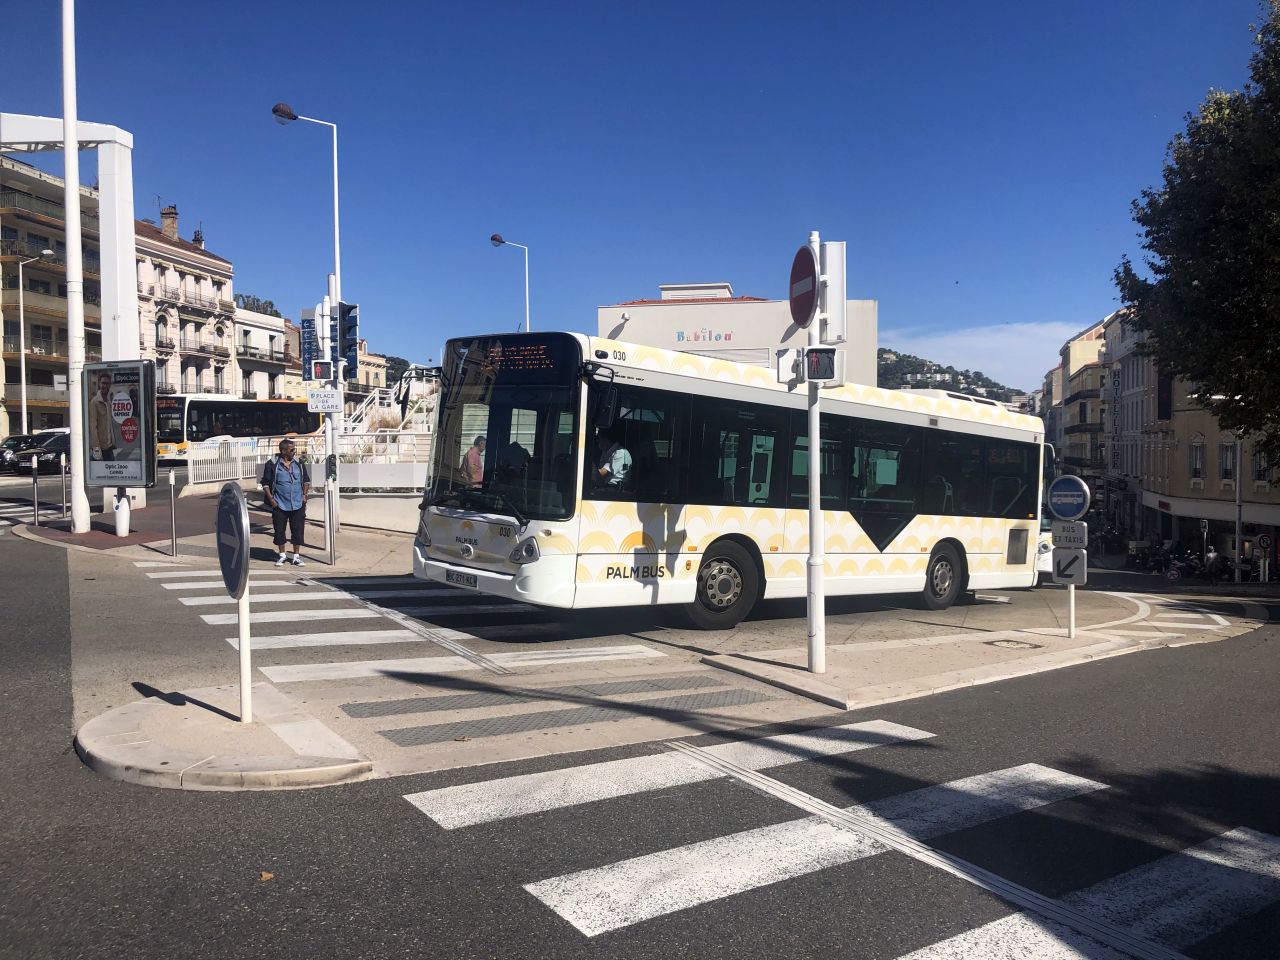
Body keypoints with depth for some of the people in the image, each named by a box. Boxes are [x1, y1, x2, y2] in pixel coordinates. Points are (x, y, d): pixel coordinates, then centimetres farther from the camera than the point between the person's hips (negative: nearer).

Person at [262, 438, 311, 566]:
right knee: (279, 531, 6)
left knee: (298, 531, 3)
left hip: (298, 504, 2)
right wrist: (271, 499, -7)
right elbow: (265, 483, 0)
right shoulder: (272, 464, -5)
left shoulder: (299, 463, 6)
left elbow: (306, 480, 16)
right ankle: (282, 556, 21)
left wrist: (304, 495, 4)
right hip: (280, 505, -2)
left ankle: (296, 556, 14)